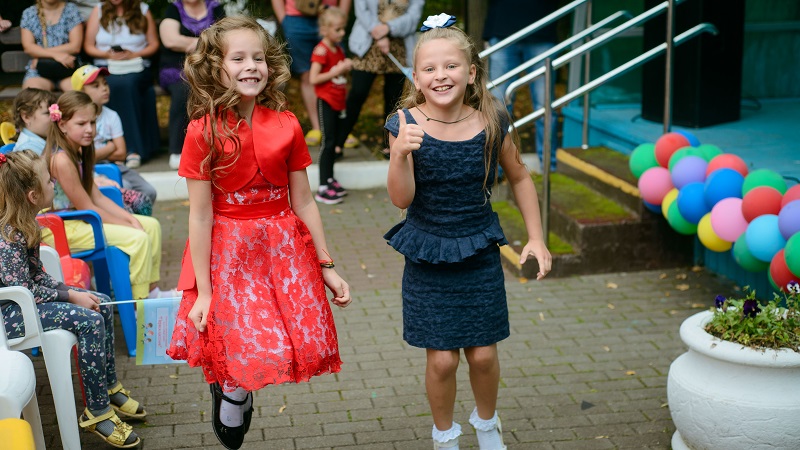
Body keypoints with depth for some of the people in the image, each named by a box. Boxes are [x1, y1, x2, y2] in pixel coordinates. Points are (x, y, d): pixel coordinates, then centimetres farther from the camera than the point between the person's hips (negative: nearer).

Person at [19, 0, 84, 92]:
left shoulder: (71, 10, 7)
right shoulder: (28, 13, 11)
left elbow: (76, 46, -3)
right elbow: (28, 47, -1)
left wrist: (40, 53, -7)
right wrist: (55, 54, -18)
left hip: (67, 68, -1)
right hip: (39, 69, 1)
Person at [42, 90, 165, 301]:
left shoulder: (78, 153, 8)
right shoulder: (61, 160, -23)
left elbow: (97, 198, 8)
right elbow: (87, 208, -19)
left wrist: (131, 219, -4)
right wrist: (128, 226, -13)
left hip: (79, 220, 10)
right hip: (61, 230, -10)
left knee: (151, 225, 7)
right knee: (138, 238, -22)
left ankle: (151, 290, 14)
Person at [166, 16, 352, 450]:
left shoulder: (286, 125, -2)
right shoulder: (204, 131, -11)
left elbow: (303, 202, 3)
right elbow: (201, 215, -10)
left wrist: (327, 267, 4)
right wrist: (203, 292, -10)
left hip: (284, 248, 4)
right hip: (226, 254, -3)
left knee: (305, 346, 4)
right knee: (241, 357, -5)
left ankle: (233, 386, 30)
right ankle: (229, 389, 31)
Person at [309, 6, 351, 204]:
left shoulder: (339, 49, 11)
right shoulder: (321, 50, -14)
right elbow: (313, 78, -20)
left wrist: (346, 68, 1)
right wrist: (336, 71, -20)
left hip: (338, 102, 8)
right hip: (326, 102, -8)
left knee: (334, 141, 13)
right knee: (328, 142, -9)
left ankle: (330, 179, 23)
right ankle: (322, 188, -7)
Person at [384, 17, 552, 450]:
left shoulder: (491, 122, -9)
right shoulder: (406, 125, -14)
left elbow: (519, 177, 7)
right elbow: (401, 198, -18)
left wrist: (536, 237, 4)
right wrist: (401, 153, -35)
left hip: (479, 255, 1)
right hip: (427, 258, -1)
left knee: (483, 354, 8)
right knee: (442, 359, 3)